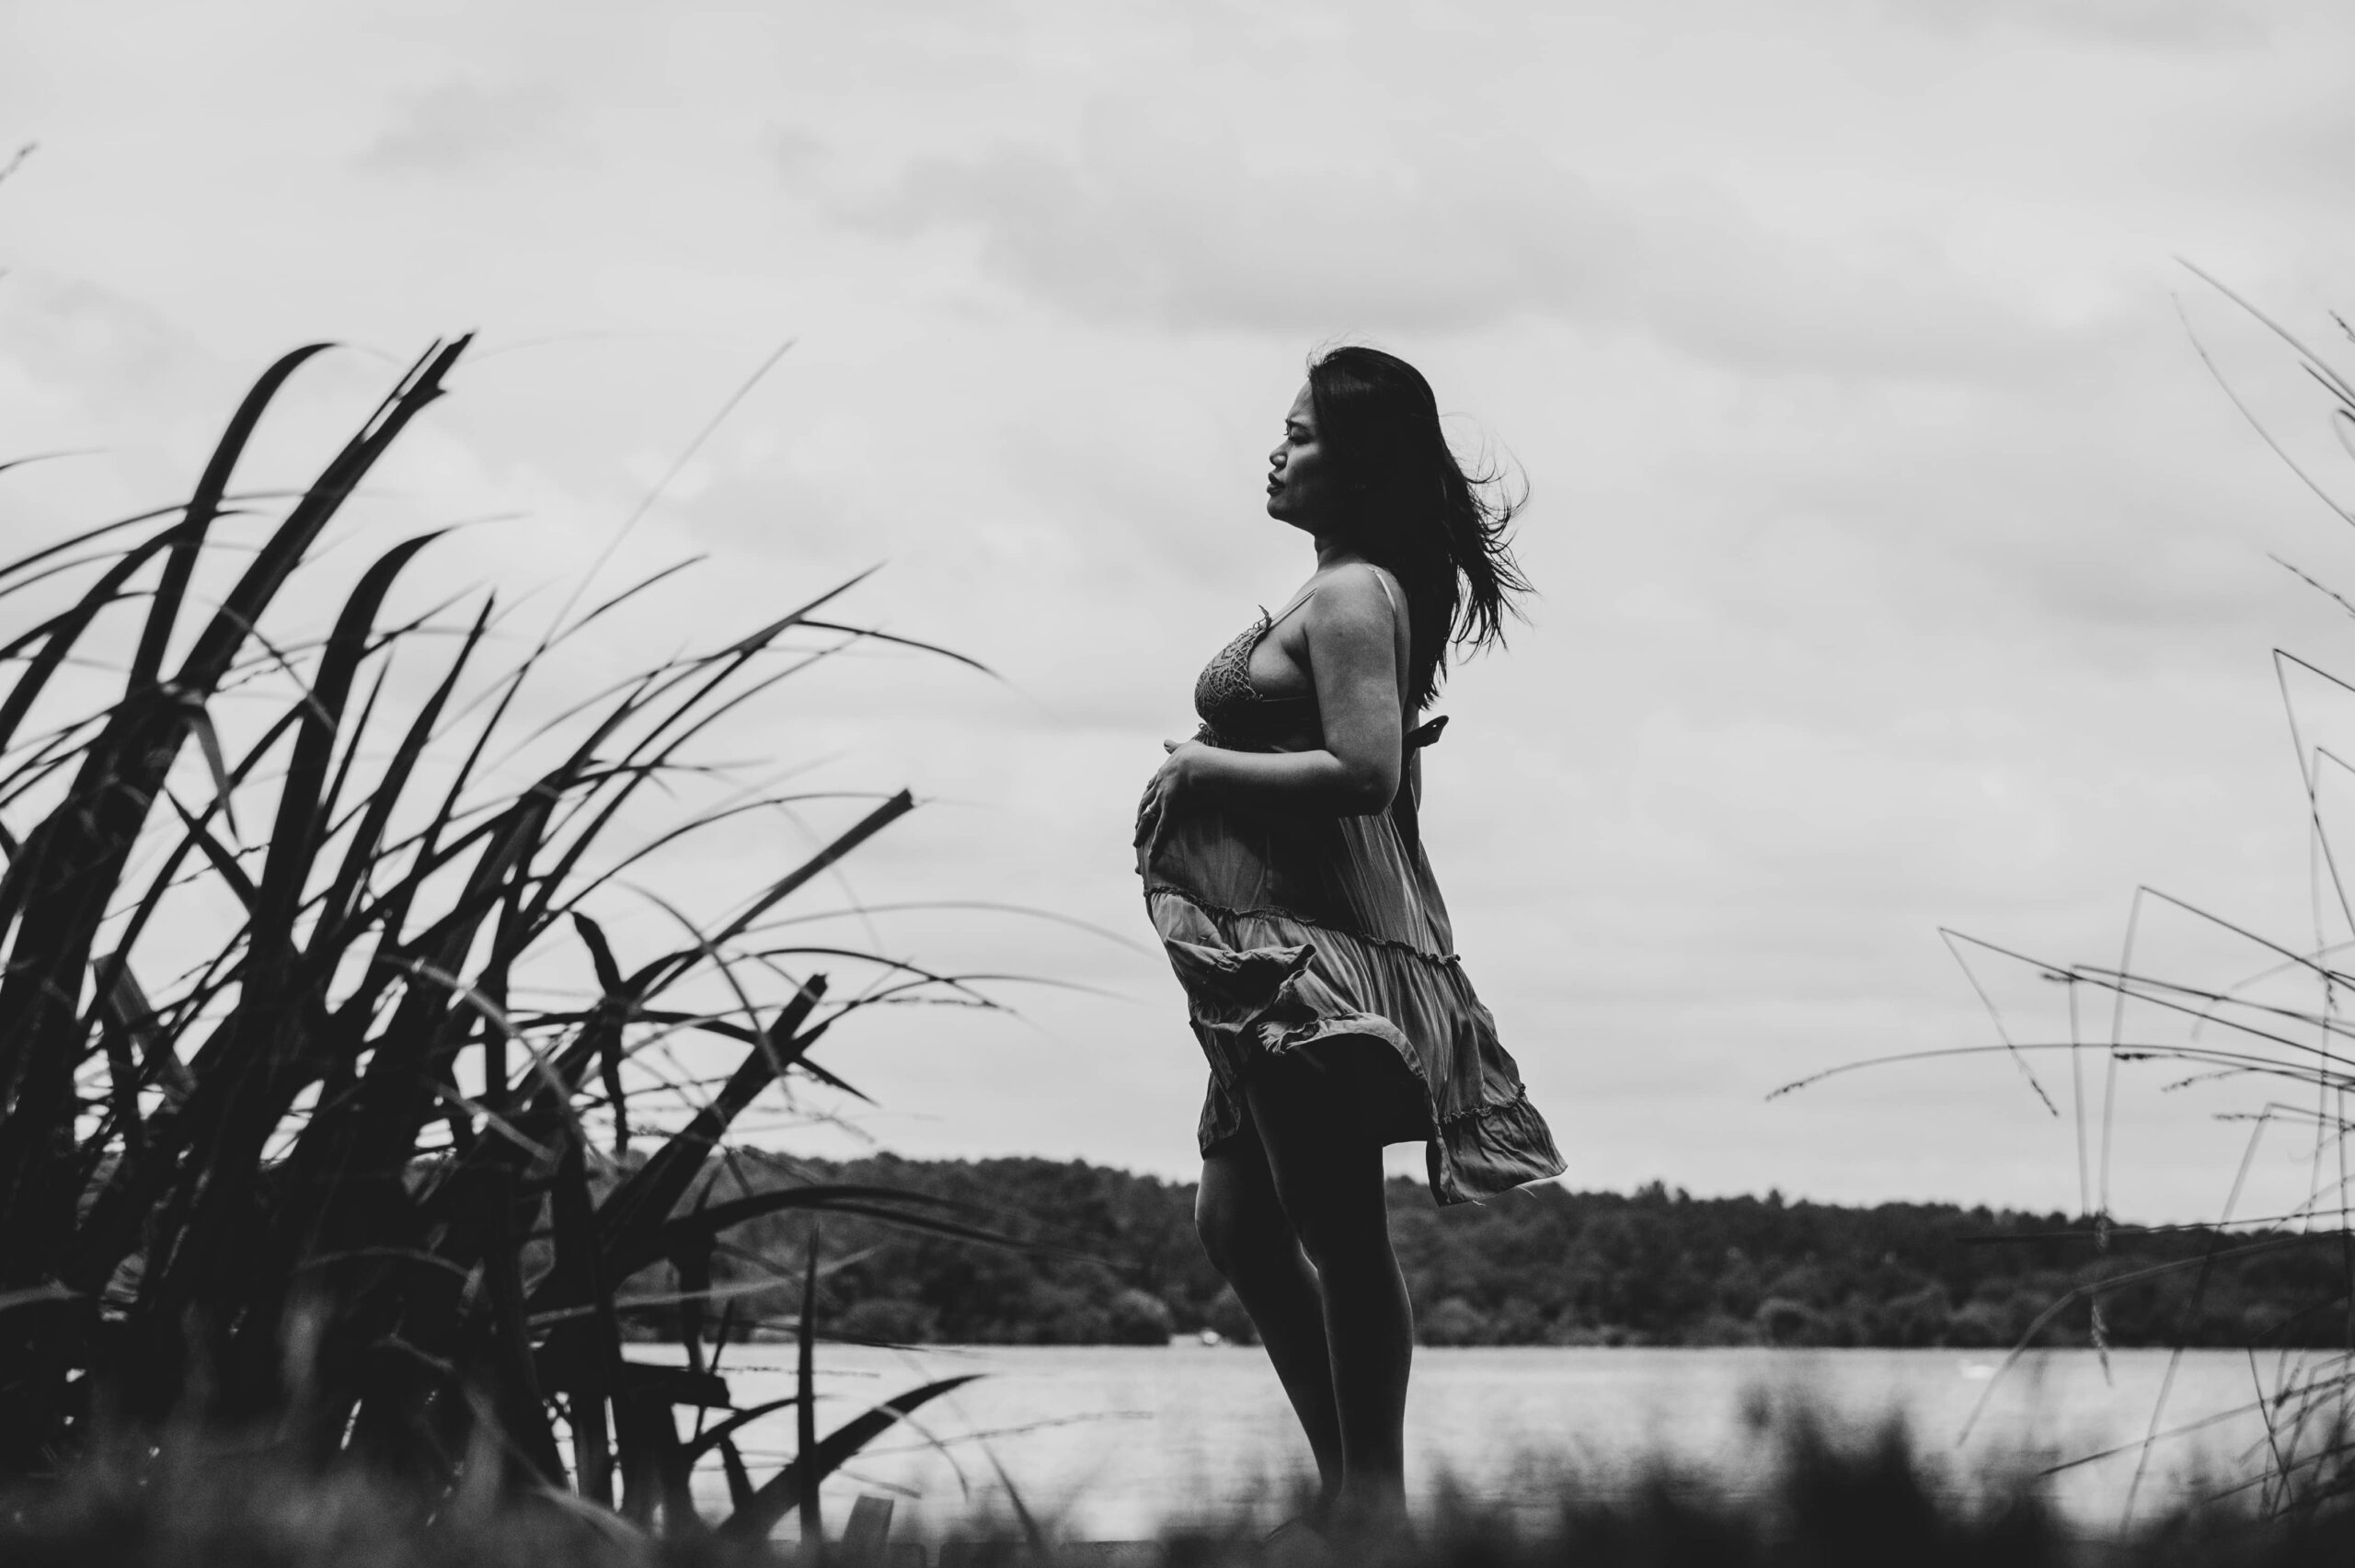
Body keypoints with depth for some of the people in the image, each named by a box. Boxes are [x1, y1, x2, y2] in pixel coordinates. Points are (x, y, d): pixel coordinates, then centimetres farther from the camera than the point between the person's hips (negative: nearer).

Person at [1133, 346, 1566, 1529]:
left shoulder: (1351, 598, -13)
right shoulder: (1355, 595, 16)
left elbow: (1366, 772, -24)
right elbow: (1394, 761, 22)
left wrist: (1205, 769, -14)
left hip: (1322, 944, -11)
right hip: (1279, 945, 11)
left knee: (1338, 1234, -5)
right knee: (1237, 1220, 14)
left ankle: (1371, 1495, 0)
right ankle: (1348, 1480, 19)